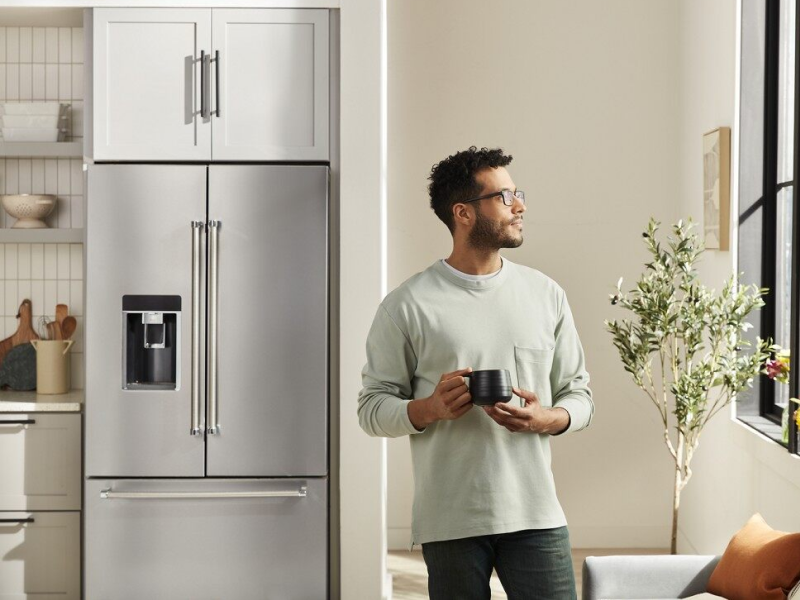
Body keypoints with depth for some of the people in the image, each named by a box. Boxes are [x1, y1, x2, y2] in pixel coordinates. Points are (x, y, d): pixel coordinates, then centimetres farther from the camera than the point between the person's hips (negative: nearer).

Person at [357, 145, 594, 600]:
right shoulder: (408, 305, -2)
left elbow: (579, 393, 12)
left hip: (536, 514, 3)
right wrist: (430, 408, -19)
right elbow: (372, 407, 0)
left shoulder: (546, 294, 9)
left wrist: (548, 419, -9)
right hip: (450, 522, -2)